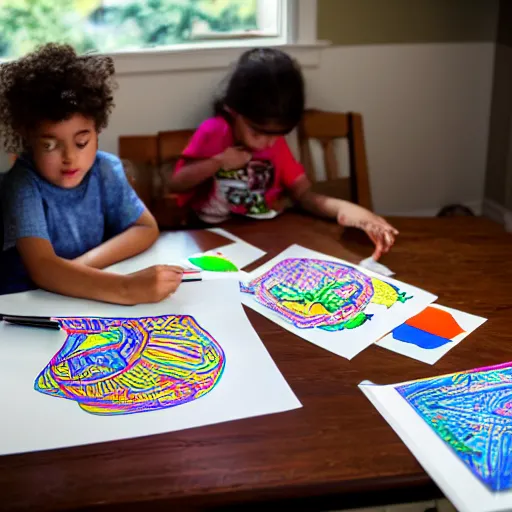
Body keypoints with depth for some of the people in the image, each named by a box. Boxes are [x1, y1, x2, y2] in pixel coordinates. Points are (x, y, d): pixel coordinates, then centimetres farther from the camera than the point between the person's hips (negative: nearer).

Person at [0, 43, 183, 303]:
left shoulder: (106, 169, -5)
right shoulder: (22, 185, -18)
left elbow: (147, 229, -2)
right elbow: (43, 269, -30)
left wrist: (84, 263, -17)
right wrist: (128, 289, -43)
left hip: (88, 299, 5)